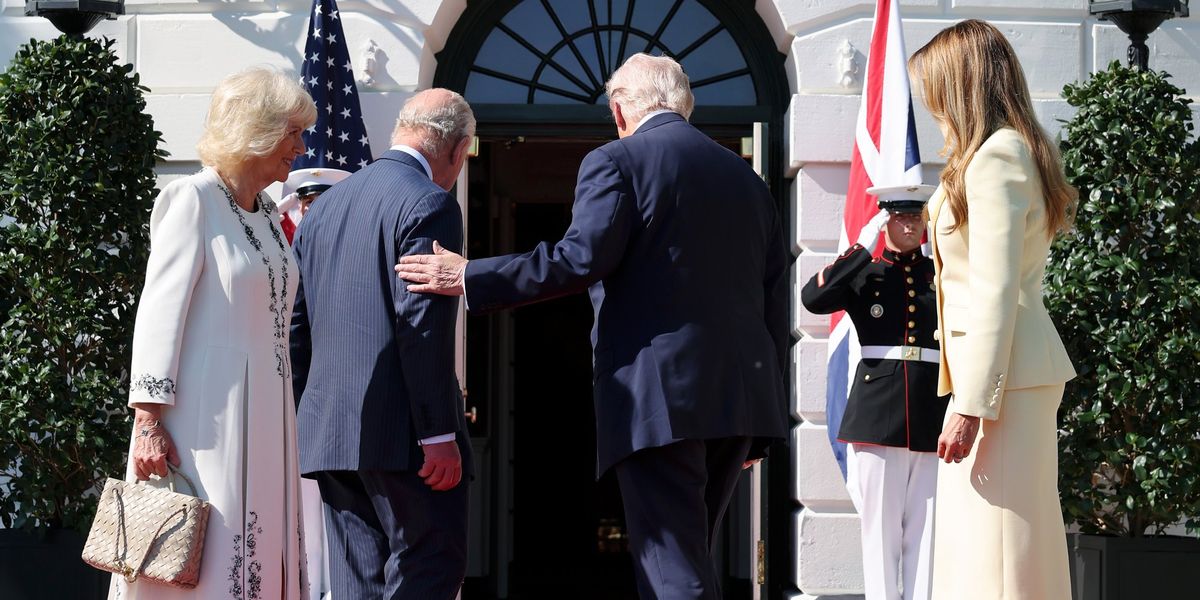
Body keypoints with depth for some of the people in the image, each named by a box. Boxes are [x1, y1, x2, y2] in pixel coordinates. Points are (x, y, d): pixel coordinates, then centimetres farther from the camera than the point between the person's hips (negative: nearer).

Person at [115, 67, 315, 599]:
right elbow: (159, 312, -12)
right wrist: (149, 421, -18)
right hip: (207, 415, -8)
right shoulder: (193, 200, -6)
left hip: (264, 414, 8)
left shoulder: (267, 215, 17)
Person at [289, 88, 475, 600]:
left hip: (327, 433, 8)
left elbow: (297, 325, 18)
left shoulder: (323, 207, 18)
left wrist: (304, 423, 22)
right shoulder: (430, 205, -8)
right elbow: (422, 326, -16)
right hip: (399, 433, -8)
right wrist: (439, 433, -15)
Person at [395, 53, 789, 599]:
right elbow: (775, 299, 17)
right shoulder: (744, 176, 18)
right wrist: (762, 428, 21)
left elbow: (582, 259, -16)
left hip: (658, 396, -7)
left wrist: (470, 279, -10)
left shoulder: (617, 161, -2)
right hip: (741, 394, 7)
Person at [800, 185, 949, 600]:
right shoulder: (863, 274, 9)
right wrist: (863, 247, -9)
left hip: (933, 420, 2)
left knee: (926, 532, 1)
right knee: (881, 530, -1)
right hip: (878, 416, -2)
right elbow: (813, 298, -10)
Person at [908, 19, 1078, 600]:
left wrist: (970, 405, -19)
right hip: (1013, 373, 10)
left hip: (1001, 375, -10)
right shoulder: (1015, 150, 17)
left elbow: (994, 296, -18)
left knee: (995, 550, -10)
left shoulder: (995, 158, -13)